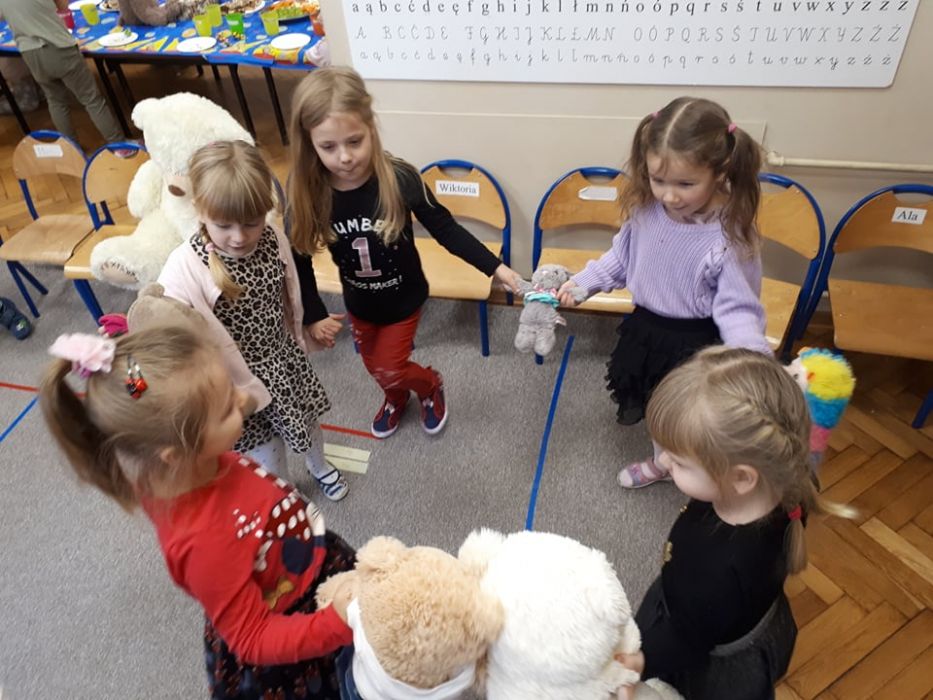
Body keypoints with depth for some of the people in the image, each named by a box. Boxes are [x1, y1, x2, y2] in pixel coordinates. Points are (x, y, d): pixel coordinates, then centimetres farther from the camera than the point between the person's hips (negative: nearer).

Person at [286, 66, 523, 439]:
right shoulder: (306, 192, -23)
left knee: (390, 369, 7)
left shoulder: (399, 178, -29)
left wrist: (495, 267, -19)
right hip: (358, 303, 3)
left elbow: (445, 229, -17)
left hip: (403, 298, -3)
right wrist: (313, 315, -9)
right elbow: (300, 258, -10)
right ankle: (397, 398, 59)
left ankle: (431, 385, 43)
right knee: (374, 366, 24)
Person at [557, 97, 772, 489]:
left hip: (697, 345, -5)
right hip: (647, 331, 5)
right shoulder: (646, 209, -13)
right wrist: (581, 282, 2)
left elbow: (737, 308, -26)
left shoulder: (730, 236, -30)